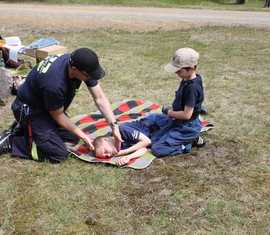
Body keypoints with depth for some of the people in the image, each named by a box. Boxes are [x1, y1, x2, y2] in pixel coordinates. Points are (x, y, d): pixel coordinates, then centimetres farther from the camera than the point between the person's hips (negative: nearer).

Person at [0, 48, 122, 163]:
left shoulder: (77, 62, -18)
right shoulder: (54, 84, -39)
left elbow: (100, 98, -11)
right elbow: (58, 116, -20)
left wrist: (114, 125, -16)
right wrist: (83, 135, -11)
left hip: (46, 105, 8)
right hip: (29, 109, -8)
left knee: (73, 137, 11)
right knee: (59, 154, -12)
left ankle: (24, 127, 19)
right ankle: (10, 142, 1)